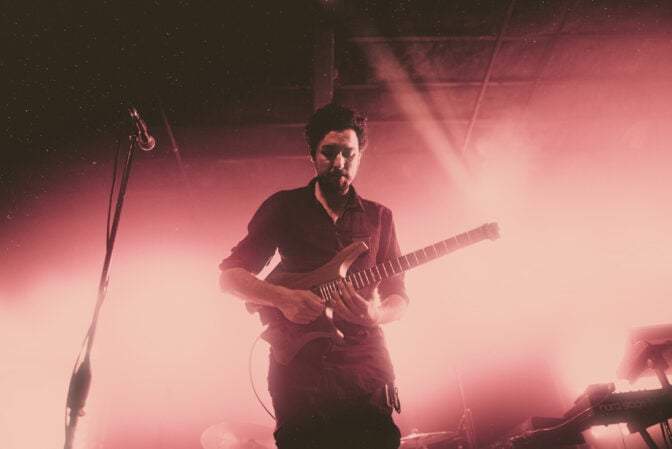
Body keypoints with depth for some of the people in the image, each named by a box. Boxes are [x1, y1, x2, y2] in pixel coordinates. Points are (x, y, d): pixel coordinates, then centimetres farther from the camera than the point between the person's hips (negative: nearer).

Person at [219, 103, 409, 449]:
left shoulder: (378, 217, 10)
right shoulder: (283, 207, 5)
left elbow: (398, 297, 9)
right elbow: (230, 275, 3)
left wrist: (375, 315, -15)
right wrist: (283, 297, -15)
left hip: (365, 368, 2)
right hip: (297, 369, -1)